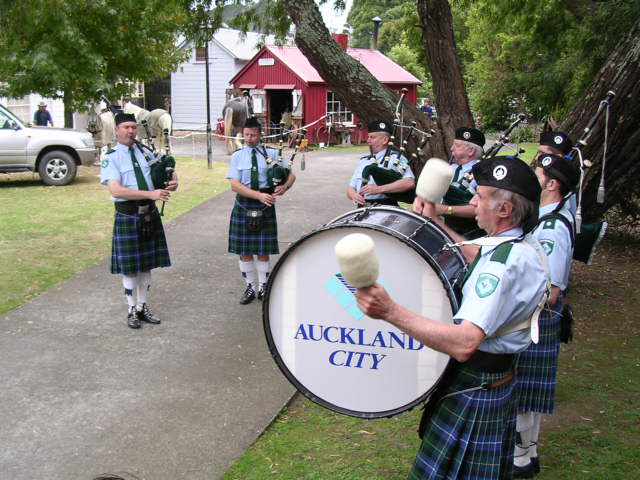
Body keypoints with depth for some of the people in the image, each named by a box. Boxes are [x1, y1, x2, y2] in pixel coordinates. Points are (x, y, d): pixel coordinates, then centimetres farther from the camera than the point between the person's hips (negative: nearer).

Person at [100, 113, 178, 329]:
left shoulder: (145, 153, 8)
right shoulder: (111, 158, -8)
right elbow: (116, 190, -20)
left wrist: (172, 182, -10)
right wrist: (151, 193, -27)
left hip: (150, 214, 5)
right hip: (127, 216, -5)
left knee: (147, 264, 13)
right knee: (130, 268, 4)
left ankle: (143, 307, 26)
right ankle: (132, 310, 20)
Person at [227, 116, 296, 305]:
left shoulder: (271, 153, 2)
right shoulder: (237, 156, 1)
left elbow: (291, 175, 4)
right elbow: (235, 185, -9)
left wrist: (284, 187, -19)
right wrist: (259, 195, -21)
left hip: (265, 208, 0)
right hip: (243, 207, 1)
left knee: (263, 251, 6)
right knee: (244, 251, 7)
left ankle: (263, 288, 21)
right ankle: (250, 287, 22)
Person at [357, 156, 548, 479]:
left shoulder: (506, 262, -30)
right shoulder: (526, 246, 2)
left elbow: (464, 343, -40)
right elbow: (477, 258, 25)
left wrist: (390, 311, -45)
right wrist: (436, 223, 22)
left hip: (472, 394, -10)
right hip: (496, 383, 10)